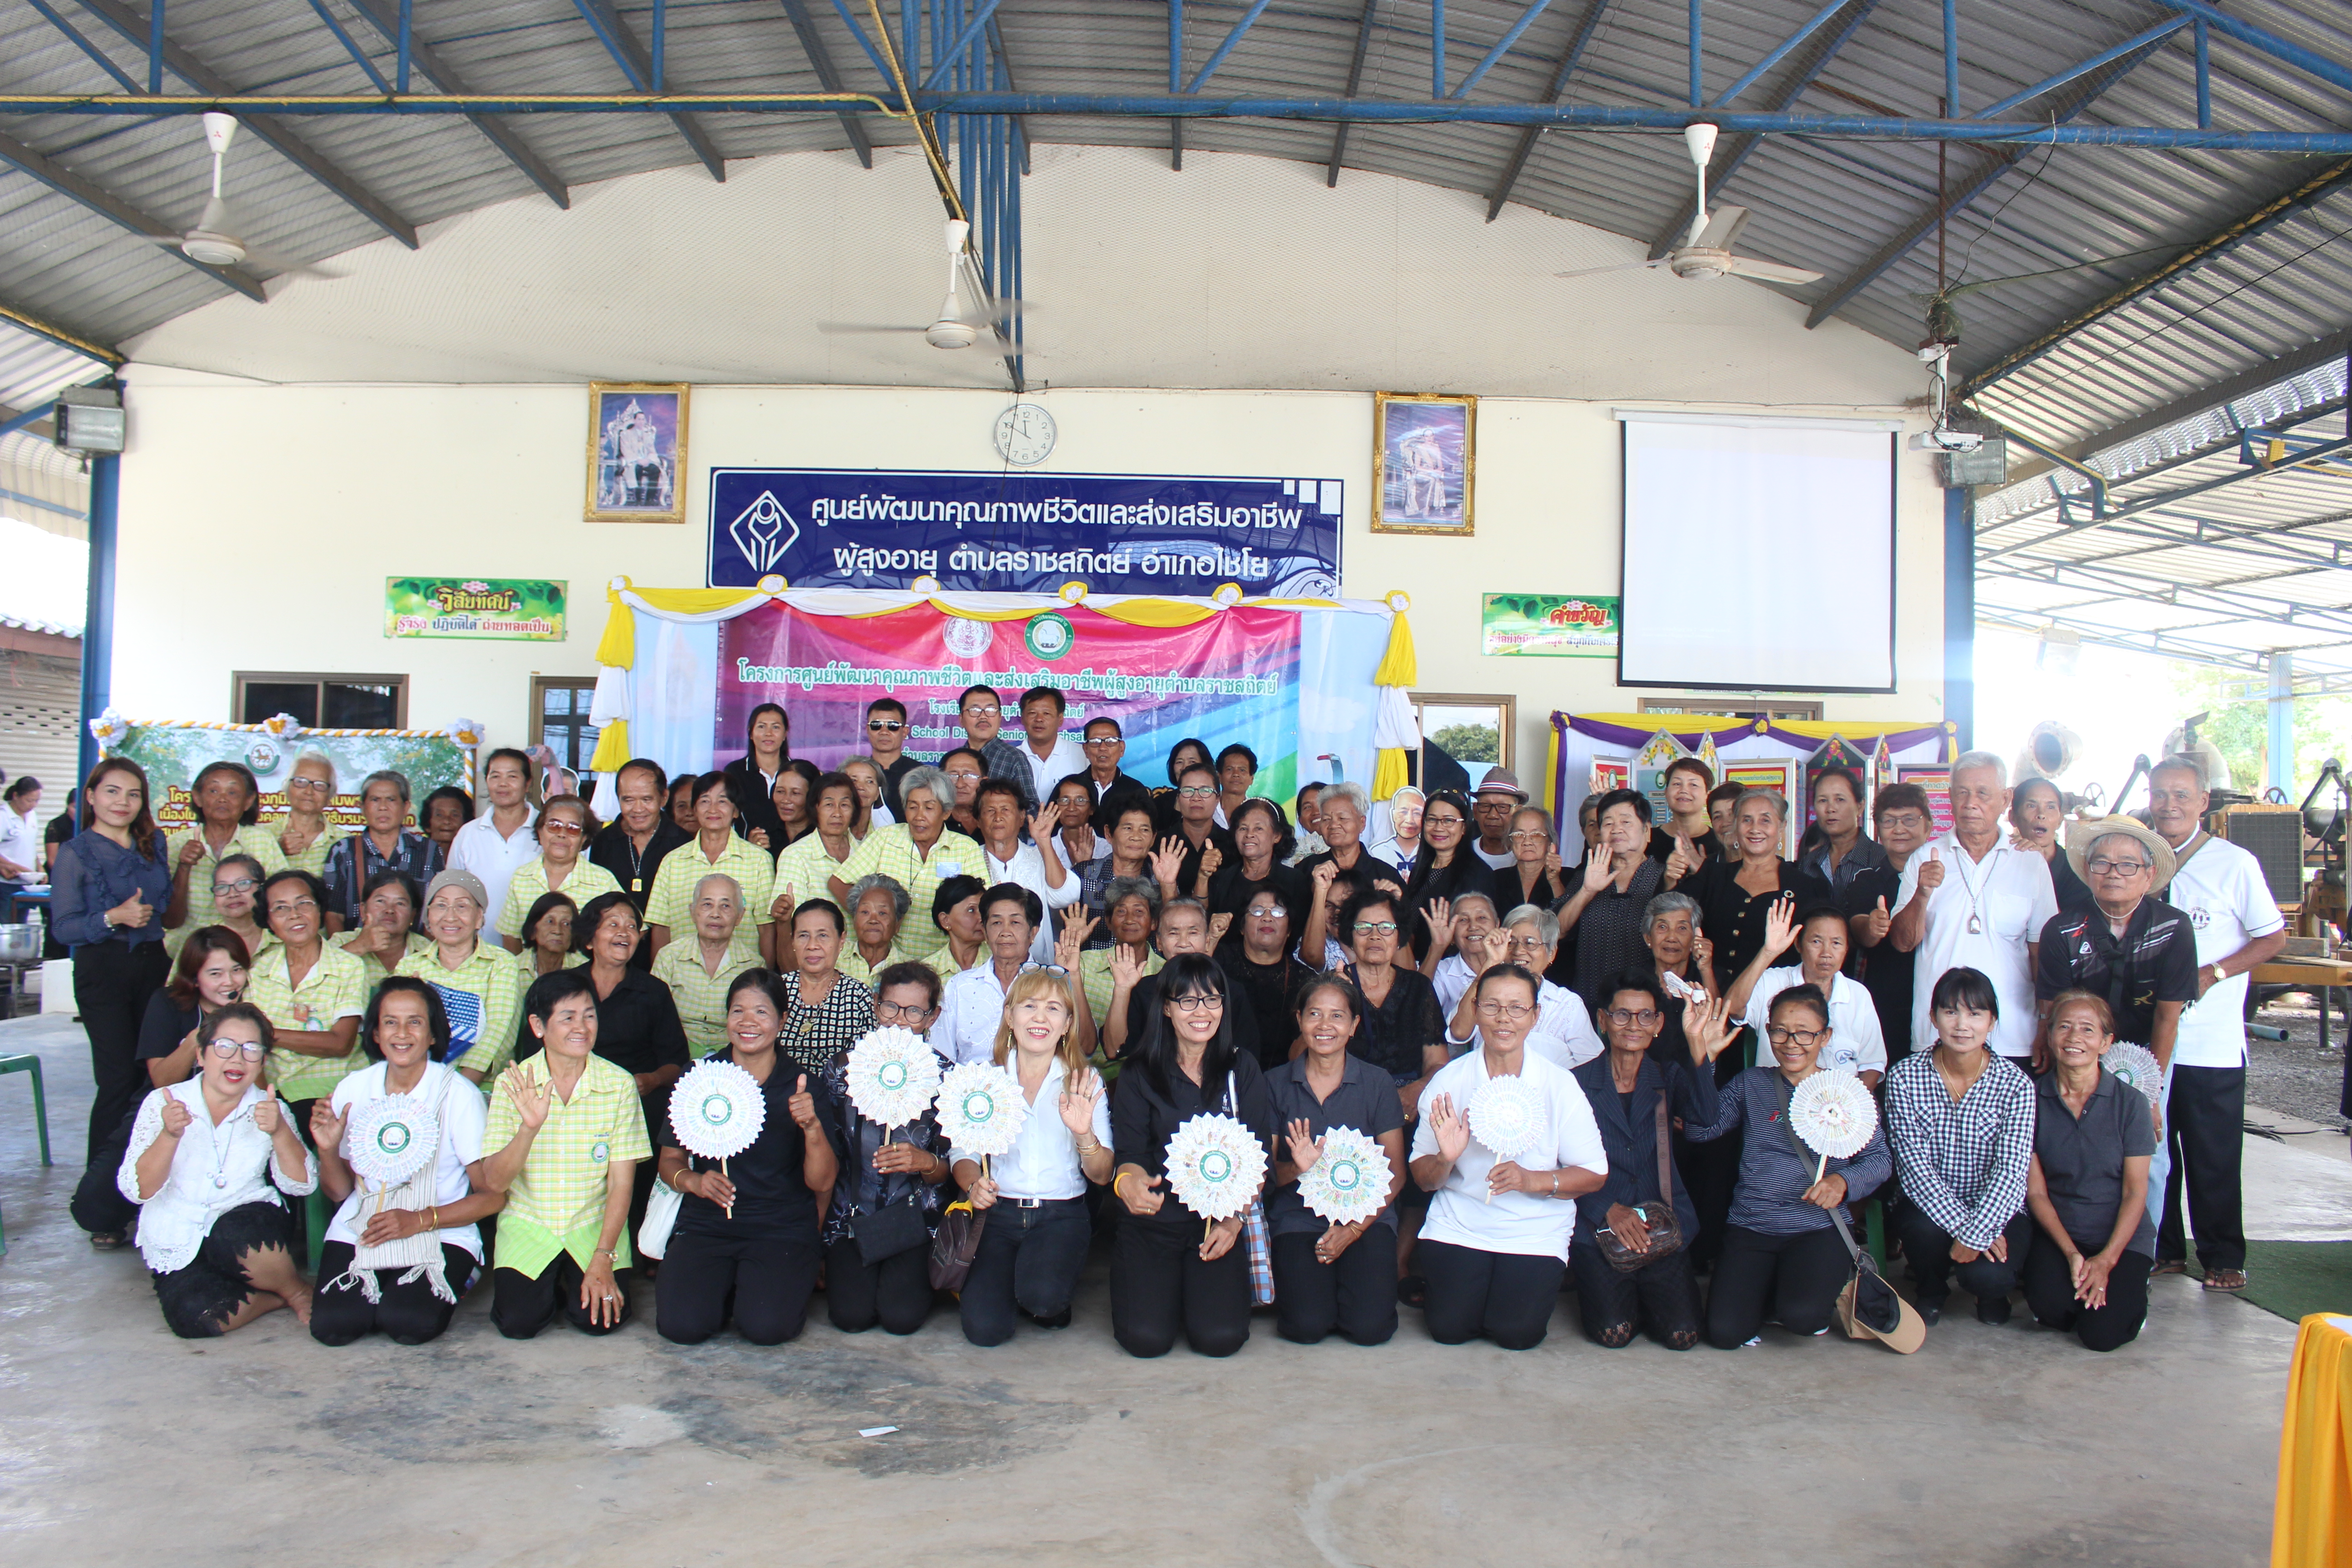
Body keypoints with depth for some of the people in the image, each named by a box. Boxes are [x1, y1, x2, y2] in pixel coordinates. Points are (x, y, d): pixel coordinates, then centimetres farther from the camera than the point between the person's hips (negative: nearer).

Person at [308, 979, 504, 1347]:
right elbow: (339, 1192, 9)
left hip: (441, 1233, -3)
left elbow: (493, 1196, -9)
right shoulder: (352, 1090, 3)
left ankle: (449, 1283, 7)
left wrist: (421, 1220, -19)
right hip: (360, 1230, 3)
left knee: (409, 1323, -26)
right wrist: (328, 1151, -10)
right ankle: (378, 1288, 11)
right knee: (331, 1325, -21)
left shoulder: (457, 1094, -9)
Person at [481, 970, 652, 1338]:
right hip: (527, 1223, 1)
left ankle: (580, 1278, 16)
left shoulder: (619, 1084, -9)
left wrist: (603, 1259, -14)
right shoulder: (513, 1084, -7)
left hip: (595, 1225, 0)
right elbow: (494, 1182, -11)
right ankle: (552, 1283, 17)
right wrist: (530, 1127, -28)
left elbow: (622, 1183, -7)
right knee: (518, 1322, -17)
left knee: (598, 1319, -18)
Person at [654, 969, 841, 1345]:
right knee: (681, 1324, -21)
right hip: (706, 1224, 2)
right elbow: (670, 1160, 8)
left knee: (767, 1327, -24)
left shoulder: (803, 1088, -2)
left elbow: (822, 1182, -7)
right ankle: (726, 1283, 12)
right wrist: (694, 1181, -14)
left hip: (782, 1228, -1)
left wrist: (813, 1128, -25)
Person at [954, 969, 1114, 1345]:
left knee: (1043, 1297, -32)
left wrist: (1084, 1134, -21)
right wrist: (973, 1185, -16)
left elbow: (1102, 1175, -1)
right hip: (997, 1212, 1)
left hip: (1061, 1217, -1)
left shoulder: (1085, 1082, 3)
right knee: (985, 1328, -18)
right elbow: (962, 1152, 6)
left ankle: (1045, 1300, 7)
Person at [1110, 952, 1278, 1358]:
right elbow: (1129, 1153, -4)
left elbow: (1259, 1157, 3)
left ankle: (1205, 1282, 16)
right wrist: (1128, 1180, -29)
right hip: (1151, 1221, 0)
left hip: (1222, 1221, 1)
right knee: (1147, 1338, -17)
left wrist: (1234, 1221, -10)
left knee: (1221, 1337, -18)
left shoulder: (1243, 1070, 5)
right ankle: (1165, 1284, 17)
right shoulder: (1139, 1076, 2)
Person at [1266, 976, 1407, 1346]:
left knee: (1371, 1326, -20)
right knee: (1307, 1326, -21)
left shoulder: (1377, 1084, 2)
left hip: (1366, 1217, 0)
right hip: (1297, 1218, 0)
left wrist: (1355, 1228, -12)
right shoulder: (1275, 1084, 2)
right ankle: (1301, 1280, 12)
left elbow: (1395, 1173, 1)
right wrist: (1297, 1169, -21)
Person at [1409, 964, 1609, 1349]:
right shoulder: (1447, 1081, -5)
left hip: (1536, 1230, 0)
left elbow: (1594, 1175, -6)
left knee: (1517, 1333, -15)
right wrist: (1445, 1159, -25)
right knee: (1449, 1328, -13)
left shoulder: (1560, 1086, -8)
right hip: (1457, 1226, 1)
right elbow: (1423, 1179, -2)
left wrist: (1533, 1180, -22)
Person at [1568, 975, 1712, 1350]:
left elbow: (1704, 1116, -15)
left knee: (1682, 1335, -12)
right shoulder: (1579, 1082, 0)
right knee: (1613, 1333, -17)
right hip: (1598, 1224, -2)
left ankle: (1646, 1291, 19)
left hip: (1664, 1223, 2)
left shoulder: (1669, 1078, 7)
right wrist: (1610, 1210, -16)